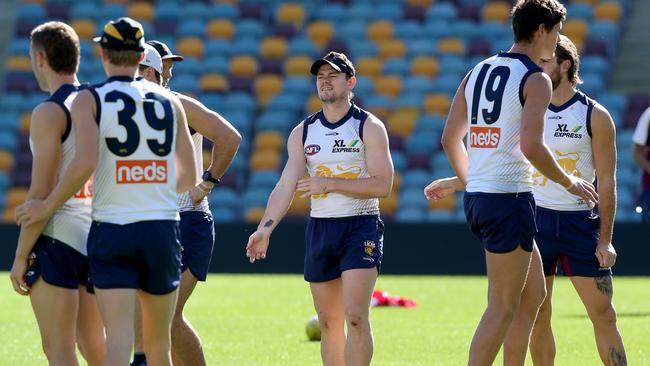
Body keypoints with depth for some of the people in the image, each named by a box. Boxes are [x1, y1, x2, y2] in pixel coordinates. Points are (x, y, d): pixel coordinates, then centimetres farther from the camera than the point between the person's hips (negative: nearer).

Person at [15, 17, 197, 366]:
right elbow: (188, 177, 11)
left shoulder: (88, 100, -3)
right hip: (162, 229, 3)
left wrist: (47, 205, -6)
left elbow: (85, 163, -18)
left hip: (111, 231, -3)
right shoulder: (169, 101, 8)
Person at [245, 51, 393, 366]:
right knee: (328, 322, 8)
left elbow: (382, 185, -12)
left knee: (355, 316, -16)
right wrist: (265, 228, -16)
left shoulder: (369, 127, -4)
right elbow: (286, 186, -1)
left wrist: (329, 183, -16)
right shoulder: (303, 132, 7)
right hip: (319, 230, 5)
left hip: (361, 228, -5)